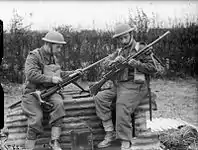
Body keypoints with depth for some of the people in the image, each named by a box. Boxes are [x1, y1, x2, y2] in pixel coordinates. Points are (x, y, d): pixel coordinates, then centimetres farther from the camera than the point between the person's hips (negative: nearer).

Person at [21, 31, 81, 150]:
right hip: (33, 92, -5)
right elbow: (31, 74, -22)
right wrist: (51, 79, -24)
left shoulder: (54, 57, 14)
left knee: (58, 103, -25)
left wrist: (73, 73, 12)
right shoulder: (34, 56, -9)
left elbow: (59, 74, 27)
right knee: (37, 116, -24)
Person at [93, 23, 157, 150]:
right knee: (100, 98, -16)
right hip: (118, 86, 7)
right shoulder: (119, 51, 22)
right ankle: (110, 134, -13)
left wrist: (136, 64, -17)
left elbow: (153, 68, -3)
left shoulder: (141, 48, 4)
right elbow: (106, 65, 9)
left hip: (135, 86, -6)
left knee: (122, 105, -32)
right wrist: (115, 61, -12)